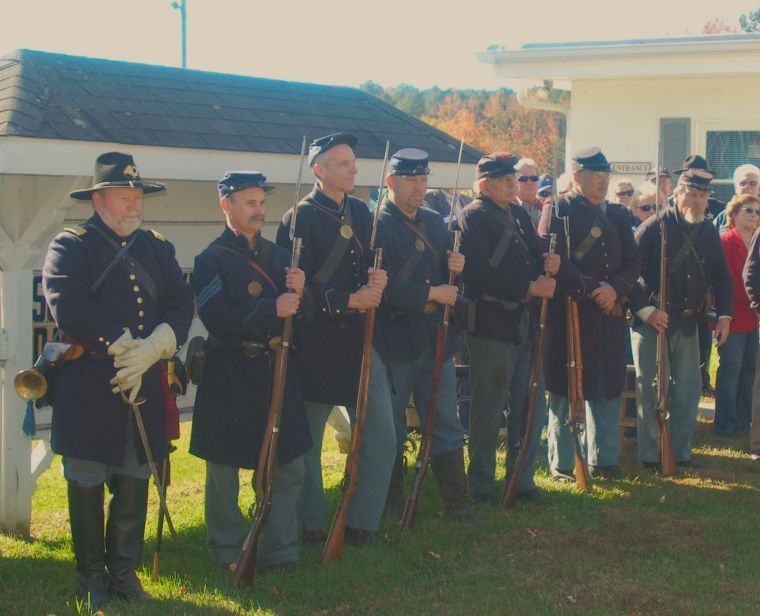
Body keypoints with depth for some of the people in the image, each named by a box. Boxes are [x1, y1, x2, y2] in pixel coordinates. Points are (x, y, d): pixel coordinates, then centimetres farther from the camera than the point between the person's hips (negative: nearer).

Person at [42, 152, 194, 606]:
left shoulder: (158, 248, 15)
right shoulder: (69, 247, 0)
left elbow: (181, 304, 3)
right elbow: (69, 307, -16)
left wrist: (151, 349, -14)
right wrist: (123, 345, -17)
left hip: (145, 388, 4)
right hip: (87, 391, -4)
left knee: (135, 483, 9)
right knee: (87, 485, 4)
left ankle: (124, 571, 23)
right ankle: (92, 577, 18)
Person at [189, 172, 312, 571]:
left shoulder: (278, 255, 12)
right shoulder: (212, 261, -7)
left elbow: (302, 315, 9)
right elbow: (217, 319, -20)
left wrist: (298, 294, -13)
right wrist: (272, 309, -26)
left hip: (277, 374, 6)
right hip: (230, 380, -6)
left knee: (290, 468, 8)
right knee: (224, 471, 5)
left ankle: (280, 551, 19)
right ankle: (227, 553, 19)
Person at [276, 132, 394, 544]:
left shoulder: (360, 212, 10)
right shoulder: (300, 219, -9)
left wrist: (377, 281, -8)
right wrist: (349, 299, -20)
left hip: (359, 341, 6)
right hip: (315, 347, -6)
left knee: (383, 439, 3)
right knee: (307, 443, 7)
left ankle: (362, 525, 16)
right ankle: (311, 526, 22)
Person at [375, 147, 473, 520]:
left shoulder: (435, 223, 13)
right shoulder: (377, 225, -9)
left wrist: (456, 268, -6)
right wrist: (430, 294, -21)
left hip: (435, 338, 6)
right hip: (394, 339, -6)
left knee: (446, 423, 7)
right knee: (390, 429, 7)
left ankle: (457, 501, 12)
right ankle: (389, 501, 19)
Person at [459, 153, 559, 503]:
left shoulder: (520, 216, 16)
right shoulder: (473, 218, -10)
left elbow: (535, 256, 19)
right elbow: (479, 275, -21)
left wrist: (548, 263, -5)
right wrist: (530, 287, -21)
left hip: (525, 324, 8)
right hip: (491, 326, -8)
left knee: (532, 405, 12)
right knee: (488, 409, 1)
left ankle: (522, 478, 24)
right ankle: (481, 486, 12)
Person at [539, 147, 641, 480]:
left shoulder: (618, 214, 15)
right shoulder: (558, 211, -3)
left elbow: (633, 262, 9)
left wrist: (615, 289, -10)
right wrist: (592, 289, -17)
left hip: (610, 314, 6)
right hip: (569, 314, -5)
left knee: (608, 389, 10)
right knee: (565, 389, 0)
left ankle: (604, 459, 23)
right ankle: (562, 465, 9)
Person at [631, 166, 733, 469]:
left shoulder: (709, 233, 7)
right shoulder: (653, 228, -10)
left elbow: (721, 278, 14)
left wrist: (724, 315, 3)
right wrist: (646, 310, -20)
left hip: (688, 323, 5)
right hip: (651, 321, -5)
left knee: (688, 389, 8)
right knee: (650, 389, -1)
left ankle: (681, 452, 20)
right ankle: (650, 455, 8)